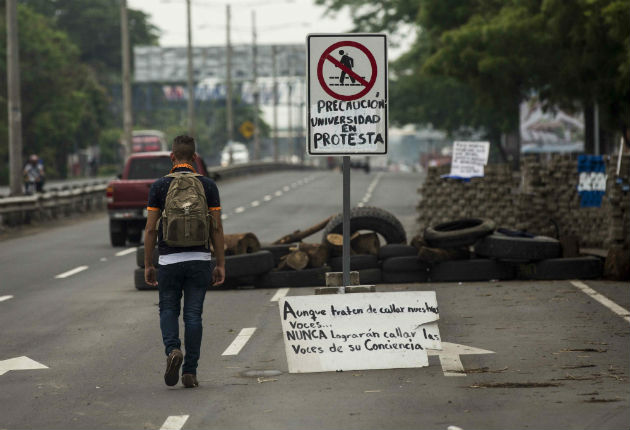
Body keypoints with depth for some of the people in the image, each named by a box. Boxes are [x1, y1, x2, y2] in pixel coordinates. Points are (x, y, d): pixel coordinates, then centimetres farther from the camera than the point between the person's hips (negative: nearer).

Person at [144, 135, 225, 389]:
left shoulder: (160, 186, -2)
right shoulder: (208, 185, 1)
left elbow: (151, 228, -2)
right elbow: (217, 228, 0)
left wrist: (147, 265, 6)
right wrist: (220, 264, 6)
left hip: (169, 260, -1)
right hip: (200, 260, 1)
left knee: (168, 310, 14)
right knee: (193, 314, 6)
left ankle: (172, 350, -12)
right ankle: (190, 372, 4)